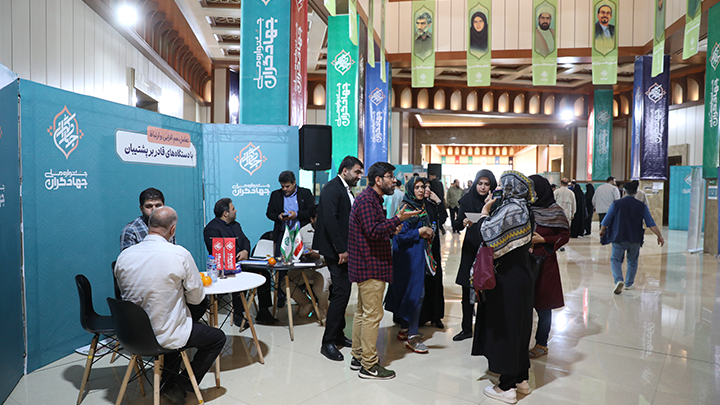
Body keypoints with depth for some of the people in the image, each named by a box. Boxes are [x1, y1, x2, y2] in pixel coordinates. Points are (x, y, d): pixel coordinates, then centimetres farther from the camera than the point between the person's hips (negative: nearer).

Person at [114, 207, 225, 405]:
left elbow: (126, 293, 11)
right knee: (218, 338, 15)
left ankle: (169, 383, 37)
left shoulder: (124, 256, -5)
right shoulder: (180, 254, -21)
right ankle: (182, 386, 11)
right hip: (165, 336, -6)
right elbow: (196, 297, -11)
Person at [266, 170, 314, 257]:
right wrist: (278, 216, -11)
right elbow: (269, 213, 10)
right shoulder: (275, 195, 12)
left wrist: (297, 214, -17)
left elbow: (312, 212, -2)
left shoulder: (306, 193, 5)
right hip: (282, 234, 2)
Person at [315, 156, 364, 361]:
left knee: (342, 292, 14)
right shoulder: (332, 188, -12)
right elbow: (330, 220, -21)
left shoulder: (347, 191, 17)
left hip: (344, 249, 10)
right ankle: (328, 342, 1)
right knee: (341, 292, -9)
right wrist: (341, 250, -21)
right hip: (336, 250, -10)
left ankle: (338, 335, 25)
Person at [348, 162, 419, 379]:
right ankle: (368, 366, 4)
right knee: (372, 314, -5)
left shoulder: (371, 199, 19)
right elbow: (373, 231, -24)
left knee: (362, 312, 16)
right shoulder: (367, 200, -16)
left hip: (367, 265, 11)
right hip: (370, 266, -11)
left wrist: (392, 230, 8)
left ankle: (358, 357, 26)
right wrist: (397, 219, -21)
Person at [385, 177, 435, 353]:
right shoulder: (406, 209, -13)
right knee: (417, 293, -9)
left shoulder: (422, 208, 13)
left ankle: (404, 329, 25)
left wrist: (429, 233, 6)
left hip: (419, 255, 9)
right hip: (409, 256, -9)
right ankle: (412, 337, -2)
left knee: (409, 293, 14)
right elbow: (400, 235, -18)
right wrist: (419, 232, -13)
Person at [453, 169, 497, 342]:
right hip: (470, 248, 2)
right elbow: (457, 223, -2)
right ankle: (467, 329, 20)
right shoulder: (467, 199, 3)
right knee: (467, 291, 7)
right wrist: (463, 223, -22)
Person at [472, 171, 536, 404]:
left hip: (508, 279, -9)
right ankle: (521, 380, 31)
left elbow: (489, 232, -25)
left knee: (505, 328, 1)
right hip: (523, 276, 9)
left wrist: (484, 213, -9)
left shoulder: (510, 209, -19)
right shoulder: (524, 209, 9)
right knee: (519, 327, 18)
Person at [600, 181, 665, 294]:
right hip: (635, 239, 2)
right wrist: (659, 236, 8)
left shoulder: (616, 204, -5)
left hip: (619, 238, -2)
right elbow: (651, 224, -1)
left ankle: (618, 280, -15)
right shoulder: (642, 206, 0)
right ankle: (629, 284, 28)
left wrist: (602, 231, 16)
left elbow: (606, 221, -1)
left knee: (615, 260, 8)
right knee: (632, 262, 19)